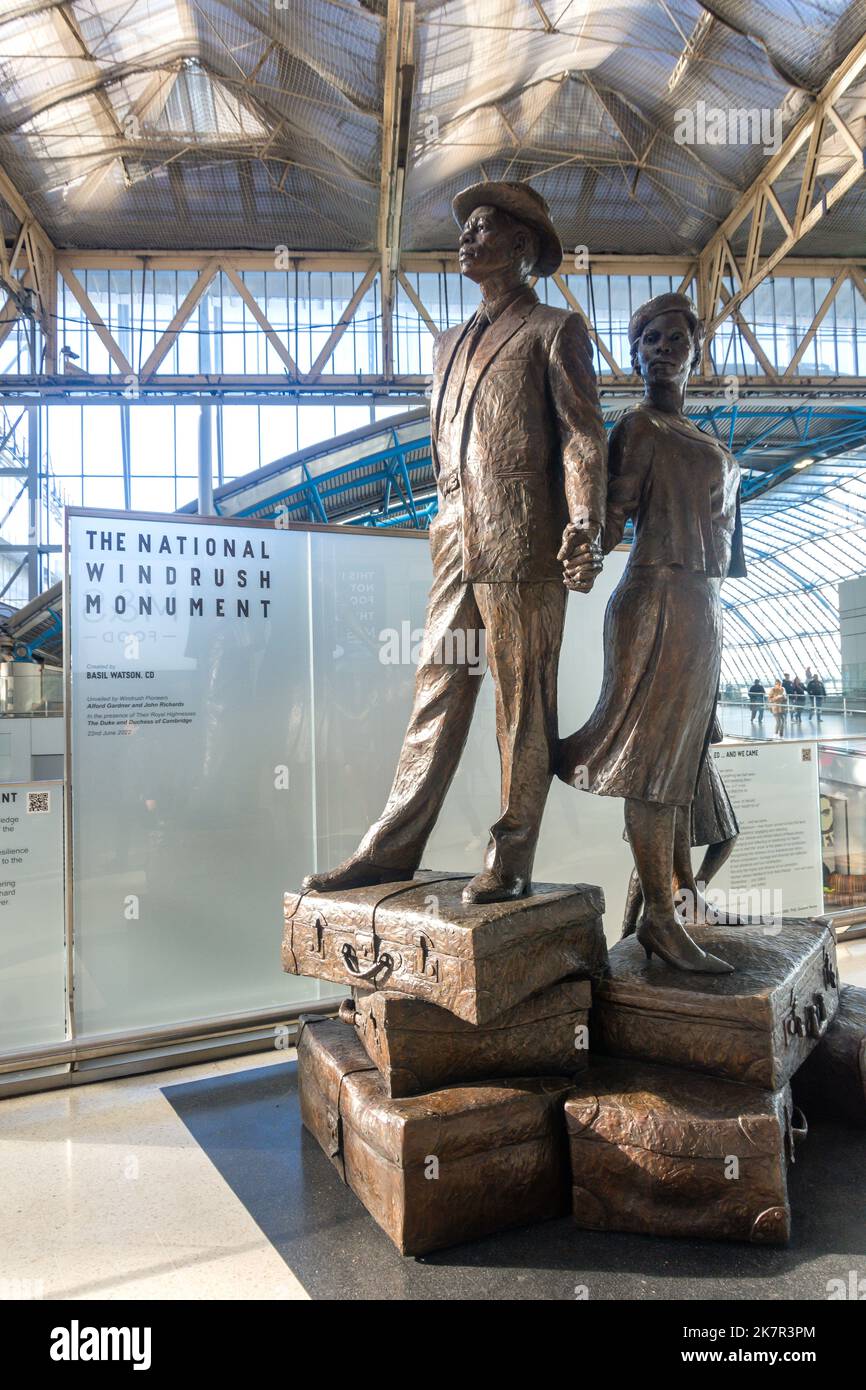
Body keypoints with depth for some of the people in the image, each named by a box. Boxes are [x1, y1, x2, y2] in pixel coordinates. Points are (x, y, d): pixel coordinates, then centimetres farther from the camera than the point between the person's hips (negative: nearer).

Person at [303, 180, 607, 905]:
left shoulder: (555, 329, 8)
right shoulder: (451, 343, 27)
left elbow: (583, 435, -2)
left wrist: (585, 524, -17)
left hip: (523, 544, -6)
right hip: (457, 543, 6)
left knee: (524, 705, -3)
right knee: (436, 696, 4)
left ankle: (511, 862, 5)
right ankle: (392, 849, 7)